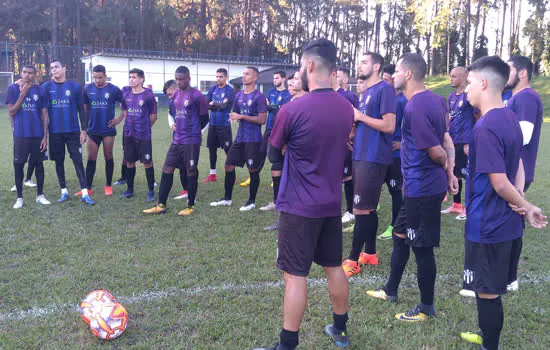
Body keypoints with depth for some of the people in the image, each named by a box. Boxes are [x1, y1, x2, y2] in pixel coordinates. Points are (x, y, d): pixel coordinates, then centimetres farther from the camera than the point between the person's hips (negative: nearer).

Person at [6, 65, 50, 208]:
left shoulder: (39, 90, 2)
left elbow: (44, 114, 3)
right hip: (20, 134, -1)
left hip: (38, 134, 1)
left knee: (38, 163, 7)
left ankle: (40, 195, 18)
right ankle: (19, 197, 14)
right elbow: (11, 112, -5)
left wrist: (45, 136, -2)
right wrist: (22, 94, -14)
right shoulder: (13, 88, 0)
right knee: (18, 164, 3)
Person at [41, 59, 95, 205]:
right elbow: (43, 110, 4)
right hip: (55, 132, 1)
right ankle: (64, 192, 21)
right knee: (59, 161, 9)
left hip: (73, 131, -1)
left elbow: (81, 109, 4)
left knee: (78, 161, -3)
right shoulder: (46, 87, 2)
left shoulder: (75, 86, 1)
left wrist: (84, 129, -1)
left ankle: (85, 193, -1)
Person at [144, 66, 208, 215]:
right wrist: (177, 127, 13)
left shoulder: (196, 95, -10)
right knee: (167, 170, 6)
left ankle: (191, 206, 15)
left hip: (191, 141, -7)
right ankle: (161, 205, 13)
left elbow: (204, 118, -5)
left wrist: (193, 130, 7)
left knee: (191, 172, 2)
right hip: (176, 140, 7)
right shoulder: (175, 94, 11)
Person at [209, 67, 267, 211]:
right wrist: (234, 117, 0)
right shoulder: (239, 95, 13)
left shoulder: (259, 96, -9)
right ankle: (227, 199, 22)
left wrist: (242, 116, -16)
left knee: (253, 170, 1)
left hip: (253, 139, -7)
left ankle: (251, 201, 15)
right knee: (229, 166, 9)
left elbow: (262, 119, -16)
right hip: (240, 138, 7)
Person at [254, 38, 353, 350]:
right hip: (332, 203, 6)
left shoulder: (292, 110, -18)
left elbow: (274, 155, -3)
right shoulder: (347, 108, 2)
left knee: (295, 275, 2)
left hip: (300, 206, -6)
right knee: (334, 267, 19)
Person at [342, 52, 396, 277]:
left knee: (361, 210, -5)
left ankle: (354, 260, 3)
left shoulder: (384, 89, -12)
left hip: (373, 158, -9)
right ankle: (370, 253, 24)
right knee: (368, 208, 14)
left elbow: (389, 126, -20)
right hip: (361, 156, 9)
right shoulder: (366, 92, 17)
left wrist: (360, 116, -14)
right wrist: (353, 126, 6)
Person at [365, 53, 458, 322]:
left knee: (422, 248, 4)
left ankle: (426, 309, 21)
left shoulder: (414, 108, -23)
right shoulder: (434, 100, 8)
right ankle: (391, 290, 38)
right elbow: (445, 139, 11)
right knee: (400, 235, 22)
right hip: (419, 186, 10)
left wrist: (444, 166, -2)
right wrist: (450, 172, 10)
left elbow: (436, 152, -23)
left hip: (421, 188, -10)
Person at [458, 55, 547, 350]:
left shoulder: (485, 127, -23)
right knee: (493, 288, 23)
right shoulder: (510, 118, 7)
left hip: (487, 225, -9)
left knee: (487, 291, 6)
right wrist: (522, 204, 2)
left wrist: (526, 207, -8)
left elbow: (500, 183, -24)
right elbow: (518, 165, 13)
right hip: (505, 223, 9)